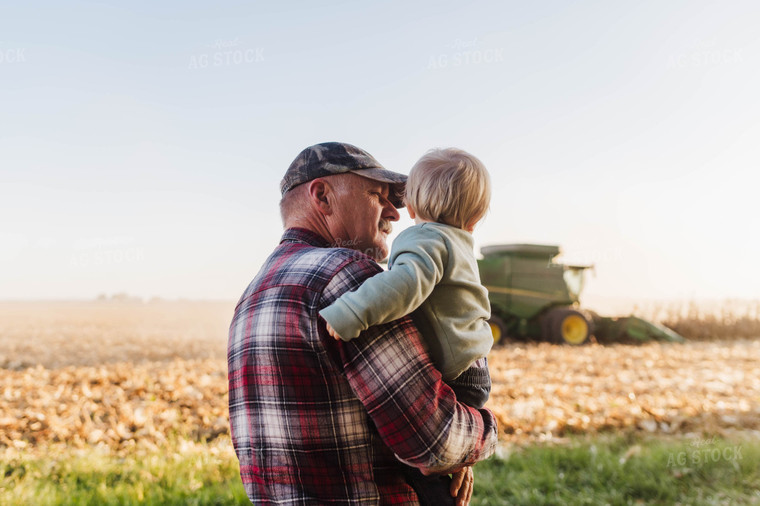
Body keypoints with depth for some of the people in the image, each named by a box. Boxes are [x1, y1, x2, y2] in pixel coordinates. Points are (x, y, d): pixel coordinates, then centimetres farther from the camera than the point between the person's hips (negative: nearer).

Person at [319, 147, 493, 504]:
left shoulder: (426, 238, -14)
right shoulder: (460, 247, 17)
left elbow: (407, 281, -36)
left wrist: (345, 315, -44)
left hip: (447, 379, -10)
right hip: (470, 371, 10)